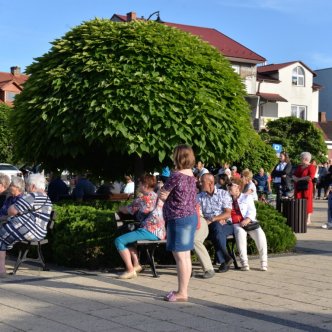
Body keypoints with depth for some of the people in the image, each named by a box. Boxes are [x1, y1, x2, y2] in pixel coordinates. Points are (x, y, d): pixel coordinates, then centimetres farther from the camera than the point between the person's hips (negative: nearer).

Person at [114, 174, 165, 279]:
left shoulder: (142, 199, -8)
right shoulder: (158, 197, 17)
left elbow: (127, 210, 1)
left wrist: (121, 208, 23)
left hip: (150, 231, -10)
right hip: (160, 233, 10)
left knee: (119, 241, -11)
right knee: (128, 239, 27)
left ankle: (130, 270, -14)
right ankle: (136, 264, 14)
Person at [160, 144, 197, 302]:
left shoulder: (176, 175, -15)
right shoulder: (191, 176, 11)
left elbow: (162, 196, -8)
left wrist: (162, 190, 13)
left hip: (179, 218, -9)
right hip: (191, 216, 9)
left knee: (180, 256, -6)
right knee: (186, 256, 13)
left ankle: (182, 293, -2)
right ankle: (183, 290, 20)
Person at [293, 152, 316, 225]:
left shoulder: (311, 167, -6)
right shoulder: (299, 166, 17)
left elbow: (311, 177, -18)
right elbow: (294, 175, 18)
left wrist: (300, 179, -11)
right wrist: (295, 178, -6)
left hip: (306, 187, -7)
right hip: (298, 187, 7)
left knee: (307, 202, -3)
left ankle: (308, 219, 1)